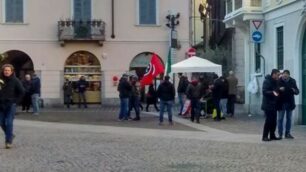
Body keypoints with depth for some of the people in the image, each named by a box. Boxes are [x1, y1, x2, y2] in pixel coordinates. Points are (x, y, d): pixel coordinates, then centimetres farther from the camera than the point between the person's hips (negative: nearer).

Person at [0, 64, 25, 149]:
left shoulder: (15, 81, -5)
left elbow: (22, 92, -3)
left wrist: (16, 100, -7)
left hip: (11, 105, -4)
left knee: (9, 123, -7)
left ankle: (9, 141, -1)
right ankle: (10, 135, 30)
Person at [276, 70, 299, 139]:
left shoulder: (292, 81, 1)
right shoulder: (278, 81, -8)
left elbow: (297, 91, 5)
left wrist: (295, 91, -18)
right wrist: (279, 89, -27)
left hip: (290, 103, 3)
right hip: (281, 103, -3)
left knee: (289, 118, 9)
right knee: (280, 118, 2)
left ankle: (287, 133, 18)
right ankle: (280, 134, 8)